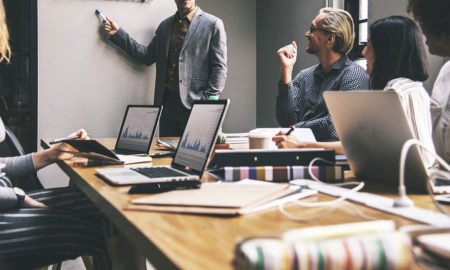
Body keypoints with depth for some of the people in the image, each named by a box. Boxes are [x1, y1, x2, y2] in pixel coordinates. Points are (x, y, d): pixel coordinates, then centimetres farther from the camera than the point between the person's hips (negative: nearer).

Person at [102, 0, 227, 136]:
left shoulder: (213, 24, -2)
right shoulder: (165, 25, 15)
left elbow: (219, 67, -5)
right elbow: (148, 56, 13)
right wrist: (118, 34, 9)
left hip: (195, 103, -4)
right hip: (167, 101, 5)